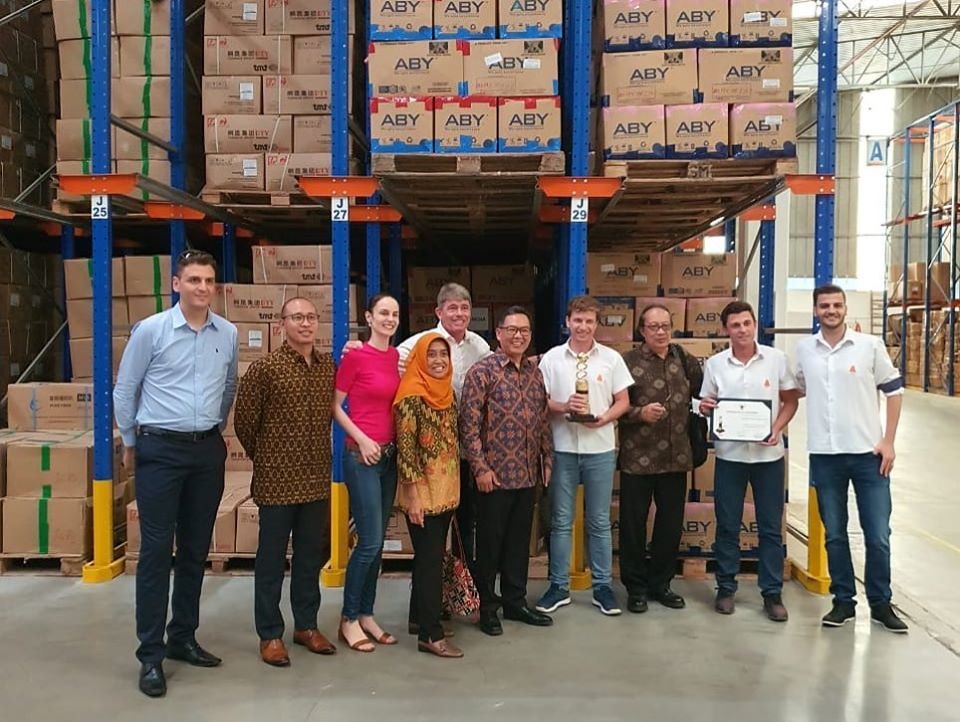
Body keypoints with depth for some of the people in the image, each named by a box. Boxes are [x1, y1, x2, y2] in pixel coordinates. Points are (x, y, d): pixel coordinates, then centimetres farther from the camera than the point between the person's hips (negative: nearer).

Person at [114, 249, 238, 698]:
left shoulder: (228, 334, 4)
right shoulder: (150, 330, -7)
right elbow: (124, 390, 2)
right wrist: (130, 443, 9)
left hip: (208, 451, 4)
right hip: (160, 450, -4)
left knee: (196, 550, 12)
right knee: (156, 551, -2)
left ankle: (183, 639, 26)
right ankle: (151, 656, 7)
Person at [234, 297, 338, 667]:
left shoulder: (329, 366, 5)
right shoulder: (264, 368, -9)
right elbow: (244, 421, -3)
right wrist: (264, 457, 6)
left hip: (317, 480, 5)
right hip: (277, 480, -4)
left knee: (311, 555, 15)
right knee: (271, 559, 7)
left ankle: (306, 625, 30)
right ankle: (270, 634, 19)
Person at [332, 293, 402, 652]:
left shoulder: (397, 356, 9)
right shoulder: (355, 356, -10)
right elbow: (334, 405, -6)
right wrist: (362, 439, -13)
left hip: (390, 454, 7)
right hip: (361, 454, -7)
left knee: (378, 541, 12)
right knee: (369, 541, -5)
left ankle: (366, 614, 23)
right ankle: (349, 619, 11)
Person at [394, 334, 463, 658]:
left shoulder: (447, 391, 9)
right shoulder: (412, 395, -15)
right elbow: (405, 447, -17)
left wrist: (452, 489, 16)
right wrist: (413, 496, -19)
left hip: (446, 489, 8)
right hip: (423, 491, -7)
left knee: (430, 556, 16)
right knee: (430, 559, -3)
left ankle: (420, 616, 29)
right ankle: (430, 634, 4)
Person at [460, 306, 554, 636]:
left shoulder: (535, 372, 10)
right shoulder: (482, 371, -10)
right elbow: (469, 424, -13)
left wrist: (547, 460, 11)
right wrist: (480, 468, -15)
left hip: (528, 474, 6)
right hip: (495, 474, -6)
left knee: (519, 541, 15)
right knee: (490, 542, 7)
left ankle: (515, 602, 29)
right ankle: (487, 607, 21)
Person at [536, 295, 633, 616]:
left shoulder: (611, 358, 1)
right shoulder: (551, 358, 1)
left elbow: (623, 401, 4)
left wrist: (604, 418, -14)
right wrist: (564, 407, -17)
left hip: (600, 449, 0)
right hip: (562, 449, 0)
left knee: (599, 521, 9)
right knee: (561, 521, 8)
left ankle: (602, 586, 20)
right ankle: (559, 586, 19)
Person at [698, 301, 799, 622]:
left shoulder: (776, 359, 0)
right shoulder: (714, 364, 2)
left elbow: (790, 400, 5)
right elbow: (708, 404, 10)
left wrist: (777, 429, -11)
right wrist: (705, 409, -13)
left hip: (768, 454, 0)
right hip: (729, 454, 1)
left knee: (771, 526, 6)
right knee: (727, 525, 7)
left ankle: (772, 592, 17)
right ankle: (725, 588, 20)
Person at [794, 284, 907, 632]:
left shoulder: (870, 345, -3)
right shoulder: (804, 349, 4)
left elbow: (894, 391, 2)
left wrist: (888, 441, -4)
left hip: (868, 453, -2)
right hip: (824, 455, 2)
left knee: (878, 535, 4)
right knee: (834, 534, 10)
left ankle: (881, 603, 20)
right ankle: (844, 601, 23)